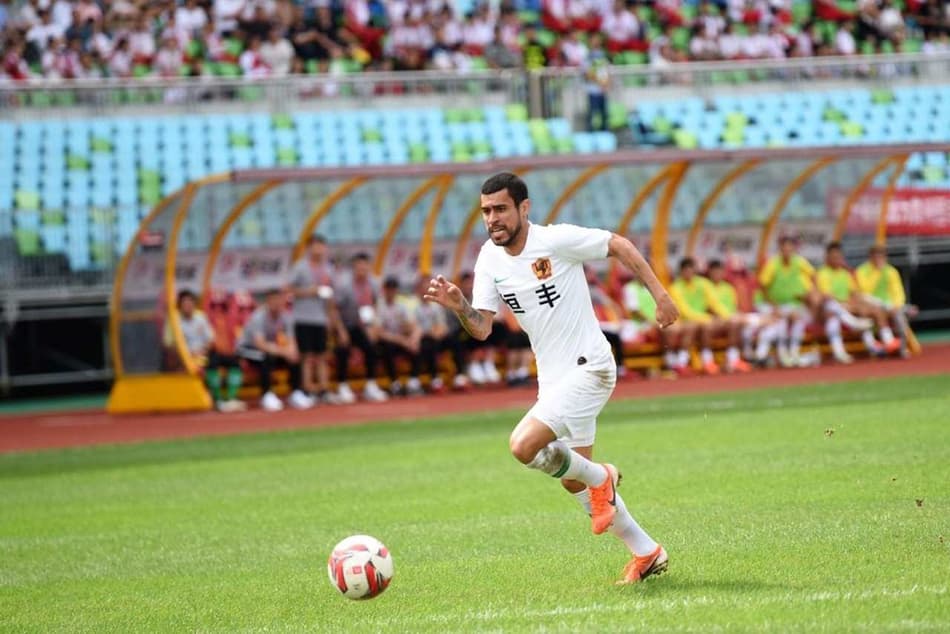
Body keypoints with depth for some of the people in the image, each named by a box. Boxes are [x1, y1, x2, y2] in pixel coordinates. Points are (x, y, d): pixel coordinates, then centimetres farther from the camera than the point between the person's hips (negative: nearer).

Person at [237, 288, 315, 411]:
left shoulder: (285, 316, -7)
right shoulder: (258, 317, -27)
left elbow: (290, 340, -9)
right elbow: (260, 343, -37)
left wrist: (291, 350, -34)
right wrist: (282, 351, -47)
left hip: (271, 347, 6)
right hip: (249, 348, -6)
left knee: (295, 358, -17)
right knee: (267, 357, -37)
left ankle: (295, 394, -8)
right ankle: (267, 396, -28)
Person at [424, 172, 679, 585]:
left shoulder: (557, 240, -16)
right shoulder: (489, 260, 1)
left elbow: (619, 246, -5)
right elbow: (481, 328, -2)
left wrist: (659, 294, -6)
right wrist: (458, 306, -22)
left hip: (588, 367, -8)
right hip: (553, 377, 8)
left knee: (523, 445, -23)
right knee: (574, 482, 13)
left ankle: (599, 478, 3)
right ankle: (646, 553, 27)